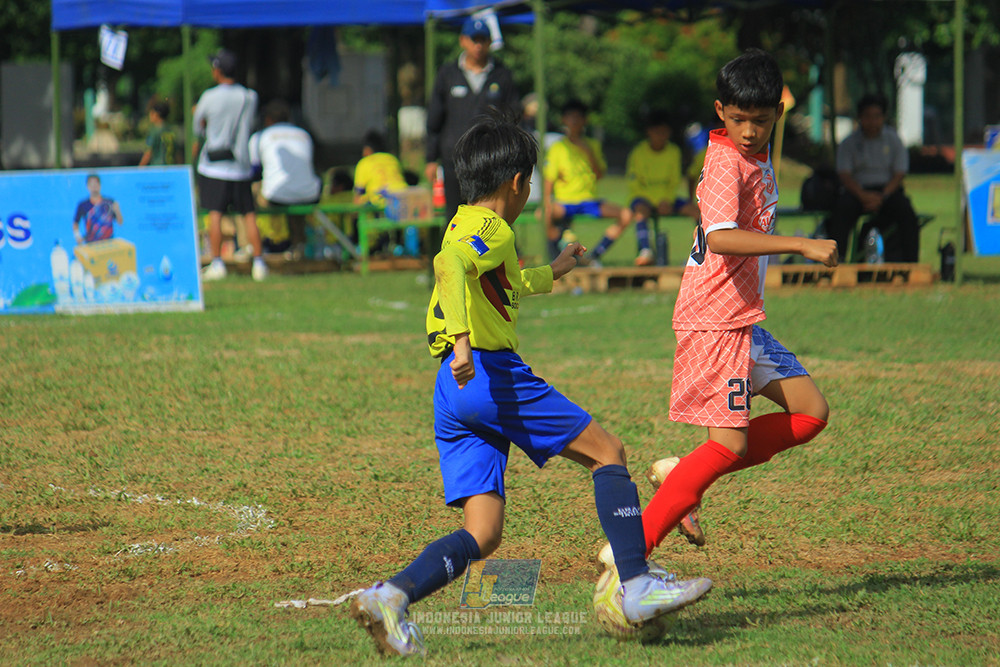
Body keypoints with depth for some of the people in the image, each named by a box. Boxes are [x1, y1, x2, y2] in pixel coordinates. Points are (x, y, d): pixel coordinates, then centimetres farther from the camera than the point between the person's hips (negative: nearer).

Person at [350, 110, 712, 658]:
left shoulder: (463, 225, 25)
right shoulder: (491, 230, -4)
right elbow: (449, 265, -27)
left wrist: (550, 273, 60)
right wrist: (462, 339, -37)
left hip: (455, 390, 9)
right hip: (493, 374, -9)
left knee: (482, 536, 2)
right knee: (608, 452, 4)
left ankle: (389, 597, -19)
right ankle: (637, 587, -1)